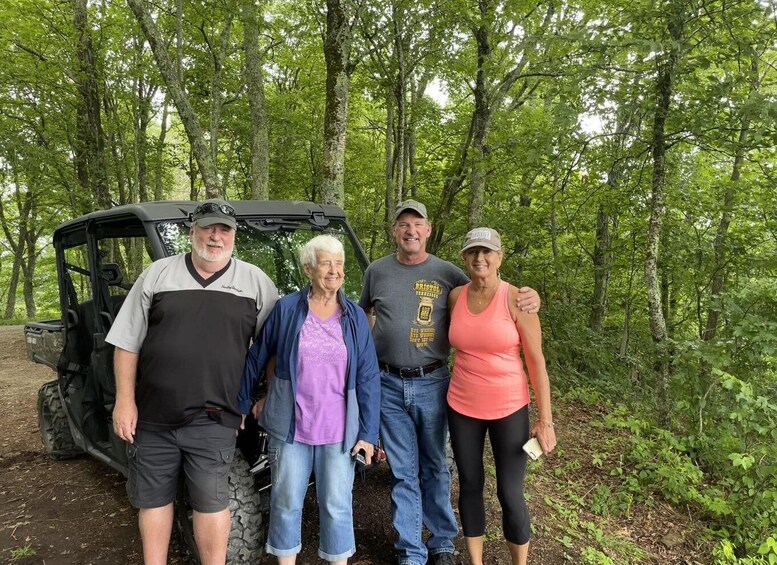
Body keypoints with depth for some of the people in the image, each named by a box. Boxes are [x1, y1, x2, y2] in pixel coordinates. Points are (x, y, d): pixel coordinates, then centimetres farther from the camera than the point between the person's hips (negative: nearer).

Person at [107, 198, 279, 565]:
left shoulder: (256, 281, 2)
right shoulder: (157, 274, 3)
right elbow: (127, 342, 4)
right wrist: (124, 400, -1)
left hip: (213, 420, -2)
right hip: (151, 415, 2)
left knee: (210, 501, 6)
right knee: (152, 497, 16)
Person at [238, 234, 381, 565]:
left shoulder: (355, 317, 0)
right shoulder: (286, 309, -4)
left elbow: (368, 378, 0)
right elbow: (256, 359, 5)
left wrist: (369, 432, -4)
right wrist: (241, 405, 8)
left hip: (338, 429, 1)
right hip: (290, 426, 0)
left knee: (337, 504, 12)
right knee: (286, 501, 14)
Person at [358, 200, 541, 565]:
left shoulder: (447, 273, -2)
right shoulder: (377, 271, 3)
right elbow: (361, 313, 18)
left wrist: (527, 296, -14)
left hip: (431, 383, -1)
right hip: (388, 385, 1)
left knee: (434, 468, 14)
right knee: (403, 473, 9)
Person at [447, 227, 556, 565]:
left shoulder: (516, 300, -12)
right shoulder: (455, 297, -1)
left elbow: (537, 362, -9)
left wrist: (545, 419, -10)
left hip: (509, 409, -3)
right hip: (462, 407, 3)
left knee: (510, 494, 5)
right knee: (470, 486, 14)